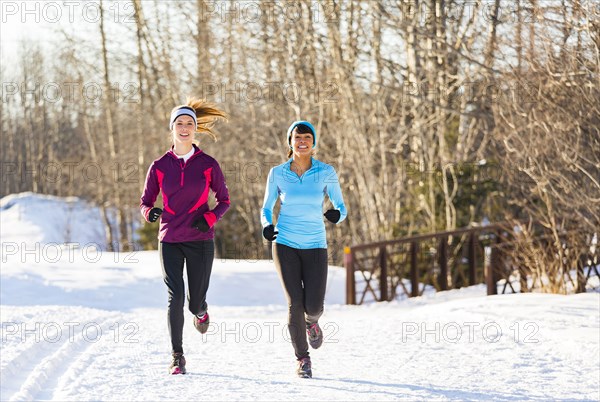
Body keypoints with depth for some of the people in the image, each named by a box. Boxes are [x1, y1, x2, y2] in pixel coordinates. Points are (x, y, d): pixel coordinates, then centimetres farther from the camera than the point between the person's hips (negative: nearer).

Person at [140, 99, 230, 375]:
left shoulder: (208, 165, 0)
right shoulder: (160, 166, 2)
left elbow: (224, 201, 7)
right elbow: (145, 201, 8)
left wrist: (209, 218, -13)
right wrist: (150, 212, -16)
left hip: (200, 241, 0)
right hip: (170, 240, 0)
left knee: (194, 303, 5)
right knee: (175, 297, -15)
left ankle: (201, 311, 44)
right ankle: (177, 357, -3)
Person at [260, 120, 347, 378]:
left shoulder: (326, 173, -3)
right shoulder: (277, 174, -1)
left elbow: (341, 208, 2)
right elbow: (266, 208, 9)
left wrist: (337, 215, -22)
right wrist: (266, 226, -13)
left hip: (315, 246, 0)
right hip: (285, 244, 0)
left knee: (313, 306, -8)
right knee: (295, 304, -10)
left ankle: (311, 321, 33)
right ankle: (302, 358, 10)